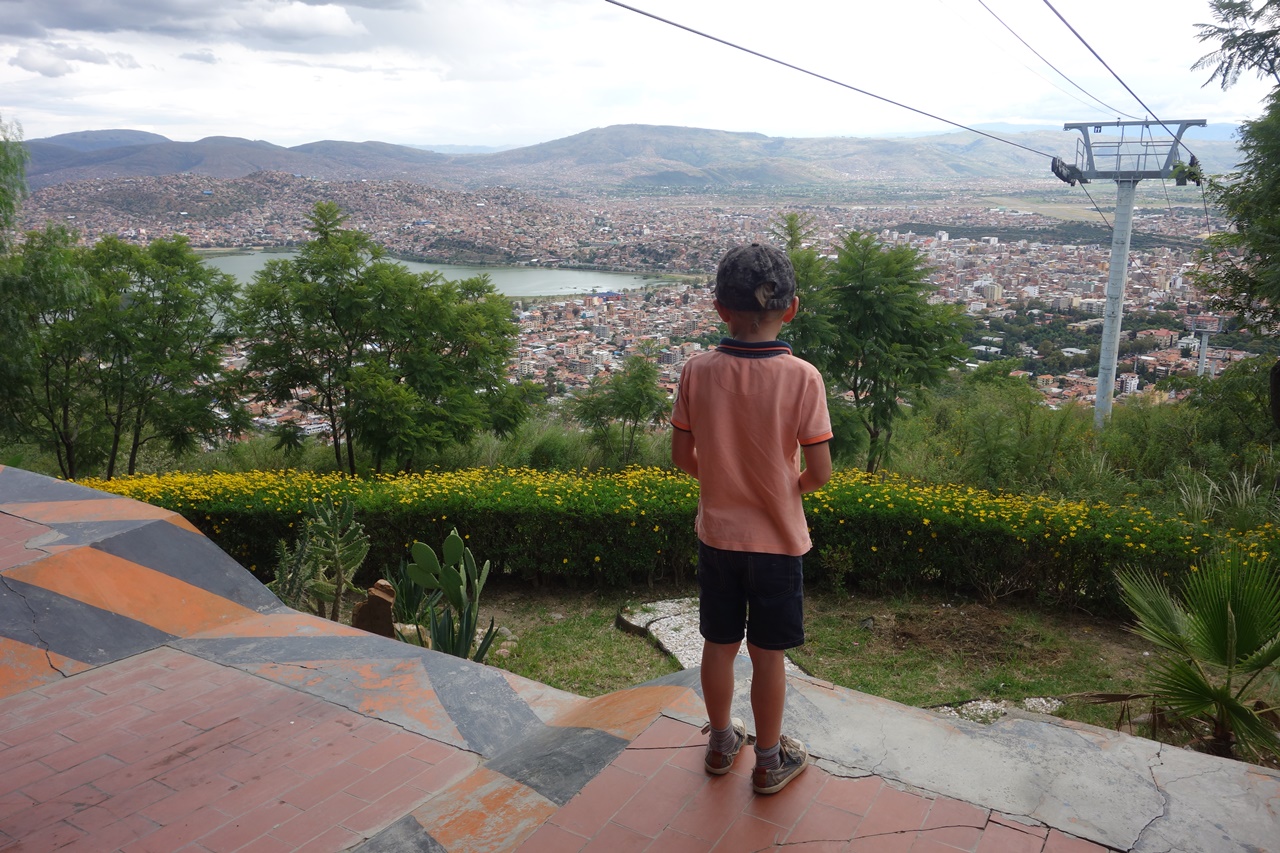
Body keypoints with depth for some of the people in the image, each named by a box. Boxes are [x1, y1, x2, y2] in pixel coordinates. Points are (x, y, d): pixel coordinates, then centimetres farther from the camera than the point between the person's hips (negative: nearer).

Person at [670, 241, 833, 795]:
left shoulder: (697, 371, -12)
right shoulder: (802, 377, -19)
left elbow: (682, 457, -3)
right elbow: (820, 472, -15)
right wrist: (791, 484, 7)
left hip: (717, 535, 3)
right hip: (777, 539, -2)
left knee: (719, 644, 19)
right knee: (768, 655, 13)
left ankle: (721, 742, 39)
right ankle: (769, 761, 31)